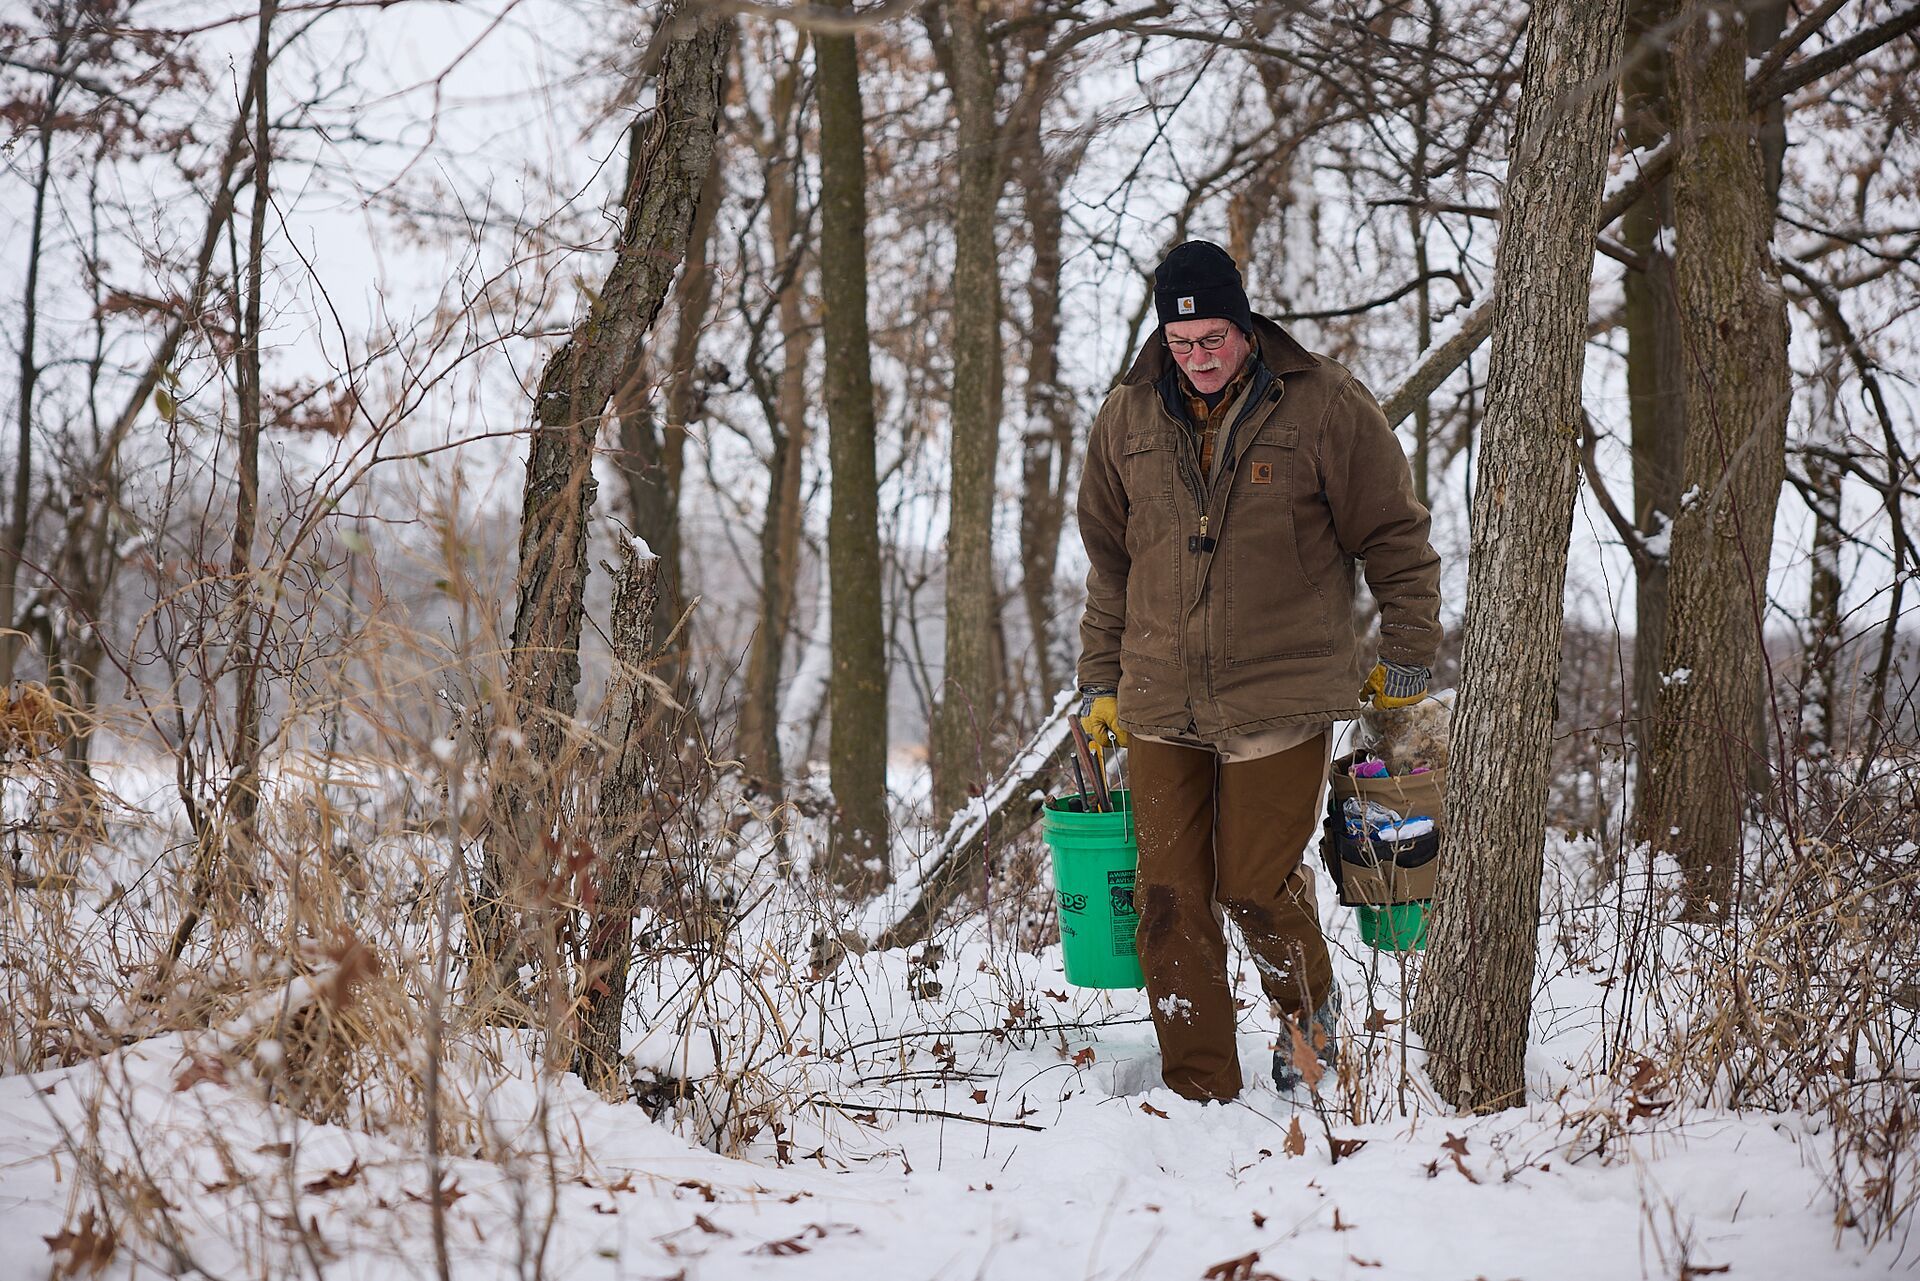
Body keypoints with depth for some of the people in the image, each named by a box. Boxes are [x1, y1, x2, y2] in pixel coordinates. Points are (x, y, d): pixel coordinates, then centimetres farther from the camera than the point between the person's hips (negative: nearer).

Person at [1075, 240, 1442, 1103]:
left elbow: (1396, 537, 2)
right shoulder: (1127, 418, 7)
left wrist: (1406, 660, 3)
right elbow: (1110, 561, 17)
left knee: (1256, 887, -2)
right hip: (1159, 705, 4)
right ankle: (1199, 1090, 11)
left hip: (1280, 699, -4)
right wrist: (1100, 681, 15)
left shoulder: (1325, 408, -5)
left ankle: (1309, 1009, 31)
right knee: (1170, 899, 1)